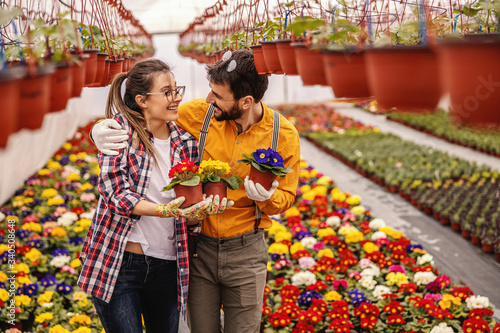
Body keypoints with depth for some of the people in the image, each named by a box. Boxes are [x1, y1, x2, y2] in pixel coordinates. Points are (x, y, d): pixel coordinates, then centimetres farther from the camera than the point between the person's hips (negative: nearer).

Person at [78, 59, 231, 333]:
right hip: (117, 262, -4)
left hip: (166, 265, 4)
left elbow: (187, 209, 7)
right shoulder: (119, 129, -8)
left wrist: (202, 210, -16)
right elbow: (116, 192, -17)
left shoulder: (185, 141, 4)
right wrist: (163, 210, -31)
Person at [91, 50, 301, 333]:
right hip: (199, 246, 1)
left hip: (245, 251, -1)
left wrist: (266, 197, -24)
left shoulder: (284, 136, -11)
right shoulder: (199, 114, -11)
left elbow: (287, 197, 0)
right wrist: (103, 130, -17)